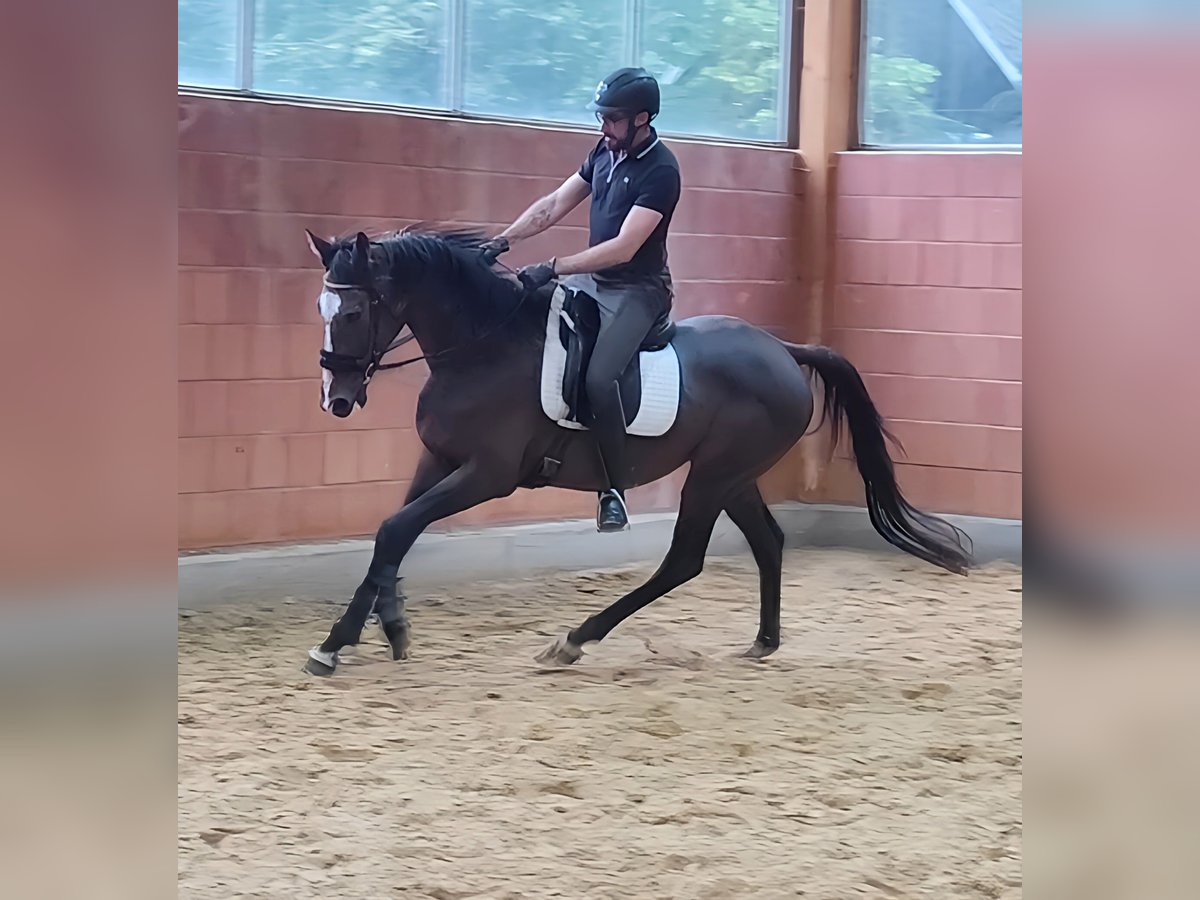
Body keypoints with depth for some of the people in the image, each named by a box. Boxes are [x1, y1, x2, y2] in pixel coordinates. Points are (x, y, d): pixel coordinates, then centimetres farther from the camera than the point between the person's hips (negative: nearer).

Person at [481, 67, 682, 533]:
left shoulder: (660, 171, -19)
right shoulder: (605, 151, 5)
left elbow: (623, 248, -26)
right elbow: (554, 205, 10)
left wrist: (552, 269, -30)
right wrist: (503, 241, -3)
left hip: (636, 290, -9)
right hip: (593, 279, 9)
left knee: (599, 377, -28)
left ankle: (615, 490, -15)